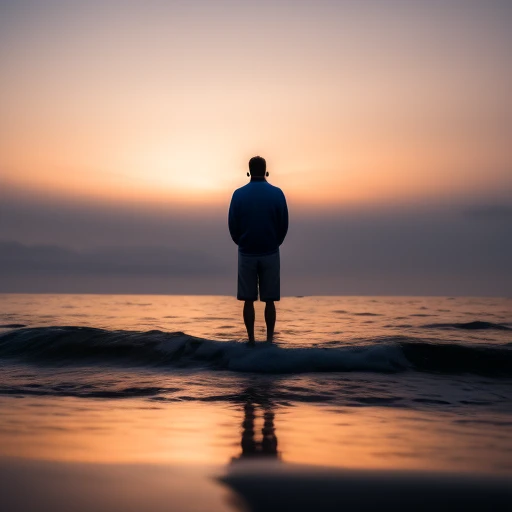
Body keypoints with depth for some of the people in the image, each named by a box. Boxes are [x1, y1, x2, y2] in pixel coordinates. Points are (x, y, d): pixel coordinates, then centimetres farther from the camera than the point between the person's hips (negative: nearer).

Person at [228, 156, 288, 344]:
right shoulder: (277, 193, -4)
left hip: (246, 252, 0)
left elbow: (232, 225, 0)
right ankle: (269, 339, 5)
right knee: (269, 300, 6)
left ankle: (251, 339, 6)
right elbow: (284, 225, 0)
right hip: (270, 252, 0)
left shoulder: (238, 194, -4)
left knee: (248, 300, 6)